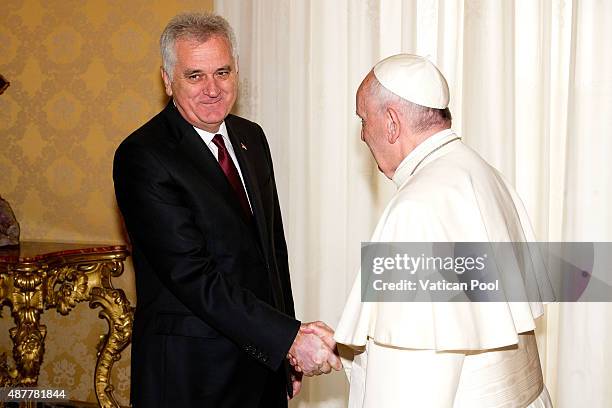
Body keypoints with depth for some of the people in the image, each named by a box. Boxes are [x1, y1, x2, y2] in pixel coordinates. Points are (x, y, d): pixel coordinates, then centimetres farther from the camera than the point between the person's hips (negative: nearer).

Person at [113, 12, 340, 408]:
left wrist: (289, 353, 10)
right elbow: (192, 276, -22)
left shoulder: (251, 137, 6)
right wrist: (289, 337, -25)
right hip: (188, 372, -6)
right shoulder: (143, 156, -17)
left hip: (263, 356, 6)